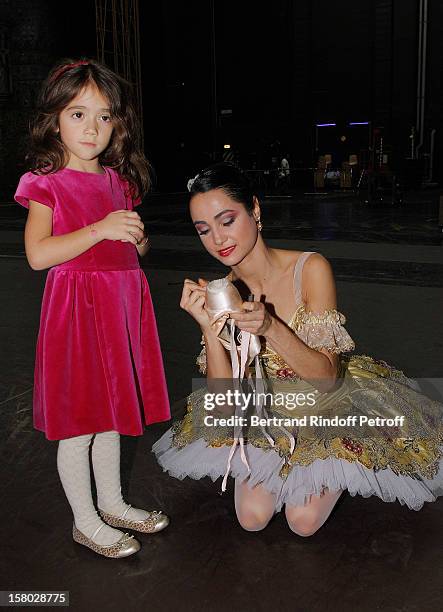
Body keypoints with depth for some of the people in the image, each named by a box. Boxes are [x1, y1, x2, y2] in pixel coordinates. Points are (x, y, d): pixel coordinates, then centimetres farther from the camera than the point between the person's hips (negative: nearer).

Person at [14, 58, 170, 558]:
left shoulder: (118, 181, 11)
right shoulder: (47, 182, -7)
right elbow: (37, 254, -18)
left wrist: (137, 235, -3)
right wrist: (100, 229, -24)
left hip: (121, 302, 6)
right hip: (76, 305, -6)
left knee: (110, 413, 18)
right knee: (78, 424, 4)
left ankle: (112, 504, 36)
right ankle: (85, 522, 23)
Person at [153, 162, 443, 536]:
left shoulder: (311, 269, -23)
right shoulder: (219, 293, -12)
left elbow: (328, 374, -24)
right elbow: (225, 396, -15)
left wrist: (269, 327, -41)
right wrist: (208, 326, -31)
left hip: (328, 405, -3)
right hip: (267, 414, 3)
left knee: (304, 521, -10)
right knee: (252, 517, -7)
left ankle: (334, 472, 20)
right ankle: (284, 469, 23)